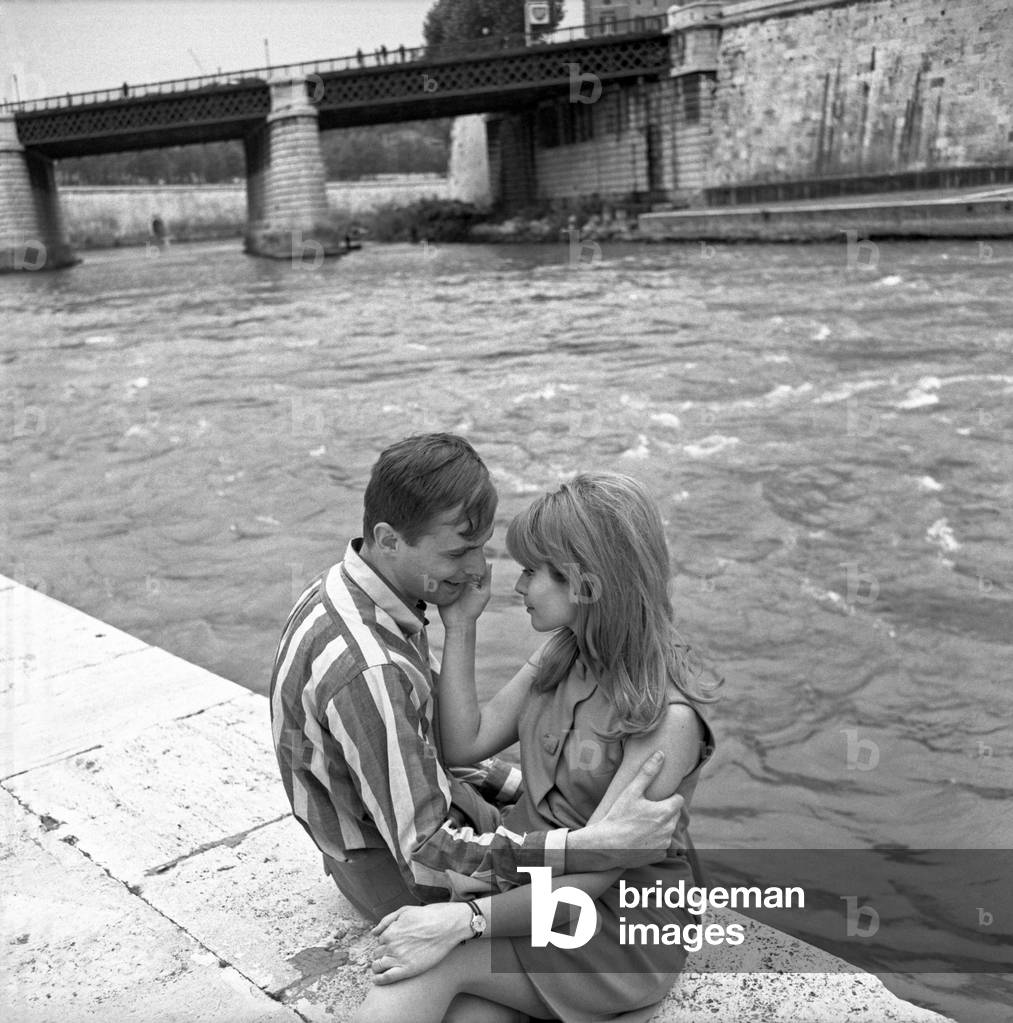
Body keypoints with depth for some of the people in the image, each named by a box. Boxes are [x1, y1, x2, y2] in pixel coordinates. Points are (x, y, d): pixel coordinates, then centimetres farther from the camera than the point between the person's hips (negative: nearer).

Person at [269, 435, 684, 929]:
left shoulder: (345, 589, -5)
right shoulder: (367, 670, -36)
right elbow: (425, 851, -36)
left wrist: (523, 783, 2)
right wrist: (600, 846, -42)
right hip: (400, 875, -9)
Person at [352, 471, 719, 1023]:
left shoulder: (668, 718, -22)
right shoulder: (564, 655, 1)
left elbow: (592, 874, -23)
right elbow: (463, 743, 2)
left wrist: (461, 920, -30)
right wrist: (460, 625, -4)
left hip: (618, 927, -6)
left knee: (430, 965, -24)